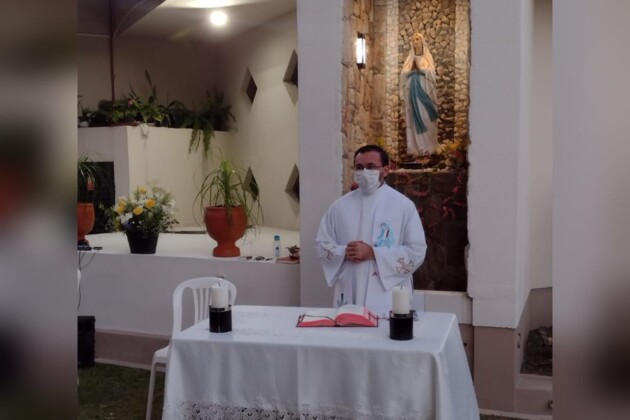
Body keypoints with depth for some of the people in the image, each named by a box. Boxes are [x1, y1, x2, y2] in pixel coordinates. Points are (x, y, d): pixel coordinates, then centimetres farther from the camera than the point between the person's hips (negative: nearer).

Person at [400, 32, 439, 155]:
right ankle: (415, 147, 2)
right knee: (413, 119, 0)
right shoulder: (410, 58, 14)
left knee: (425, 118, -4)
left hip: (424, 91, -2)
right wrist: (411, 69, -6)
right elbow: (403, 74, 6)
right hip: (412, 92, 2)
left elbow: (431, 73, -2)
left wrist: (419, 67, -10)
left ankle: (426, 146, 0)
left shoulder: (428, 57, 8)